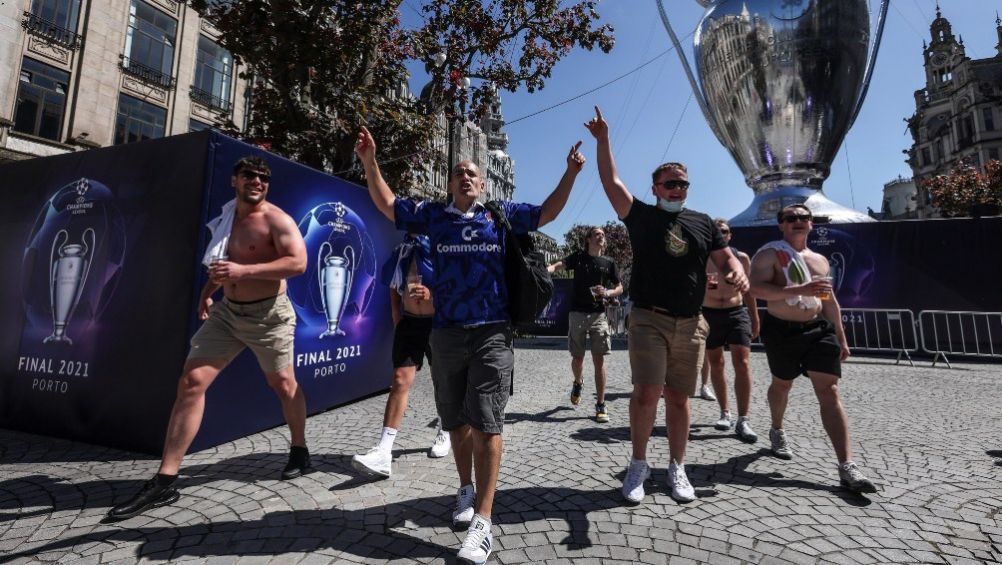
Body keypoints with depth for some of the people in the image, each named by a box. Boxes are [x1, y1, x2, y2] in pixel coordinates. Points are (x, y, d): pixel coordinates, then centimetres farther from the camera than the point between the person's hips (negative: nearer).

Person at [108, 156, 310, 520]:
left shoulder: (276, 219, -12)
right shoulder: (228, 216, 12)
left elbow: (298, 262, -25)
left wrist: (244, 271, -29)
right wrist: (209, 290, 15)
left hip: (268, 316, -6)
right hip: (226, 312, 7)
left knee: (283, 384, 7)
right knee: (191, 381, -3)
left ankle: (299, 451, 30)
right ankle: (164, 482, 5)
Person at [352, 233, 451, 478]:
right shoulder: (401, 250, 6)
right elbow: (394, 290, 14)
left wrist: (434, 294, -26)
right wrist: (398, 323, 7)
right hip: (409, 322, 4)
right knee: (400, 380, -5)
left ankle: (444, 433, 35)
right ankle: (384, 452, -5)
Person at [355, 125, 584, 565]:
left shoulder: (502, 214, 9)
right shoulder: (433, 214, 11)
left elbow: (547, 213, 14)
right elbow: (386, 204, 16)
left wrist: (570, 174, 5)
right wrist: (369, 161, 5)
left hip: (492, 332, -2)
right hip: (446, 332, 3)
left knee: (485, 422, -6)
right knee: (456, 420, 15)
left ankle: (482, 522, 2)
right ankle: (466, 491, 36)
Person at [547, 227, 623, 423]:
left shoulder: (608, 263, 9)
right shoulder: (579, 256, 6)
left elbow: (620, 288, 12)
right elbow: (558, 265, -9)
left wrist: (607, 293, -10)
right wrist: (546, 271, -31)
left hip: (599, 314, 1)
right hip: (577, 313, -1)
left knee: (599, 359, -4)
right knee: (578, 358, 8)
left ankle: (600, 405, 3)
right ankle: (578, 383, 40)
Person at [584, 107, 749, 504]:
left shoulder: (702, 222, 14)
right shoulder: (642, 216, 5)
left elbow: (725, 258, 13)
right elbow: (610, 182, 0)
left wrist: (737, 273, -10)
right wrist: (603, 140, -5)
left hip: (690, 324, 3)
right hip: (649, 319, -3)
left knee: (679, 398, 9)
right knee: (647, 392, -10)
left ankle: (677, 469, 24)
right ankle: (638, 465, 10)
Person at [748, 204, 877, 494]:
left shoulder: (820, 260, 14)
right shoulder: (770, 253, -7)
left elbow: (830, 301, 20)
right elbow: (757, 288, -23)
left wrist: (841, 336, 18)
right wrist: (800, 290, -31)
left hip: (819, 329, 5)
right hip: (781, 329, -4)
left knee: (829, 392, -6)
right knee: (782, 384, 13)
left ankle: (847, 466, -8)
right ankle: (777, 431, 40)